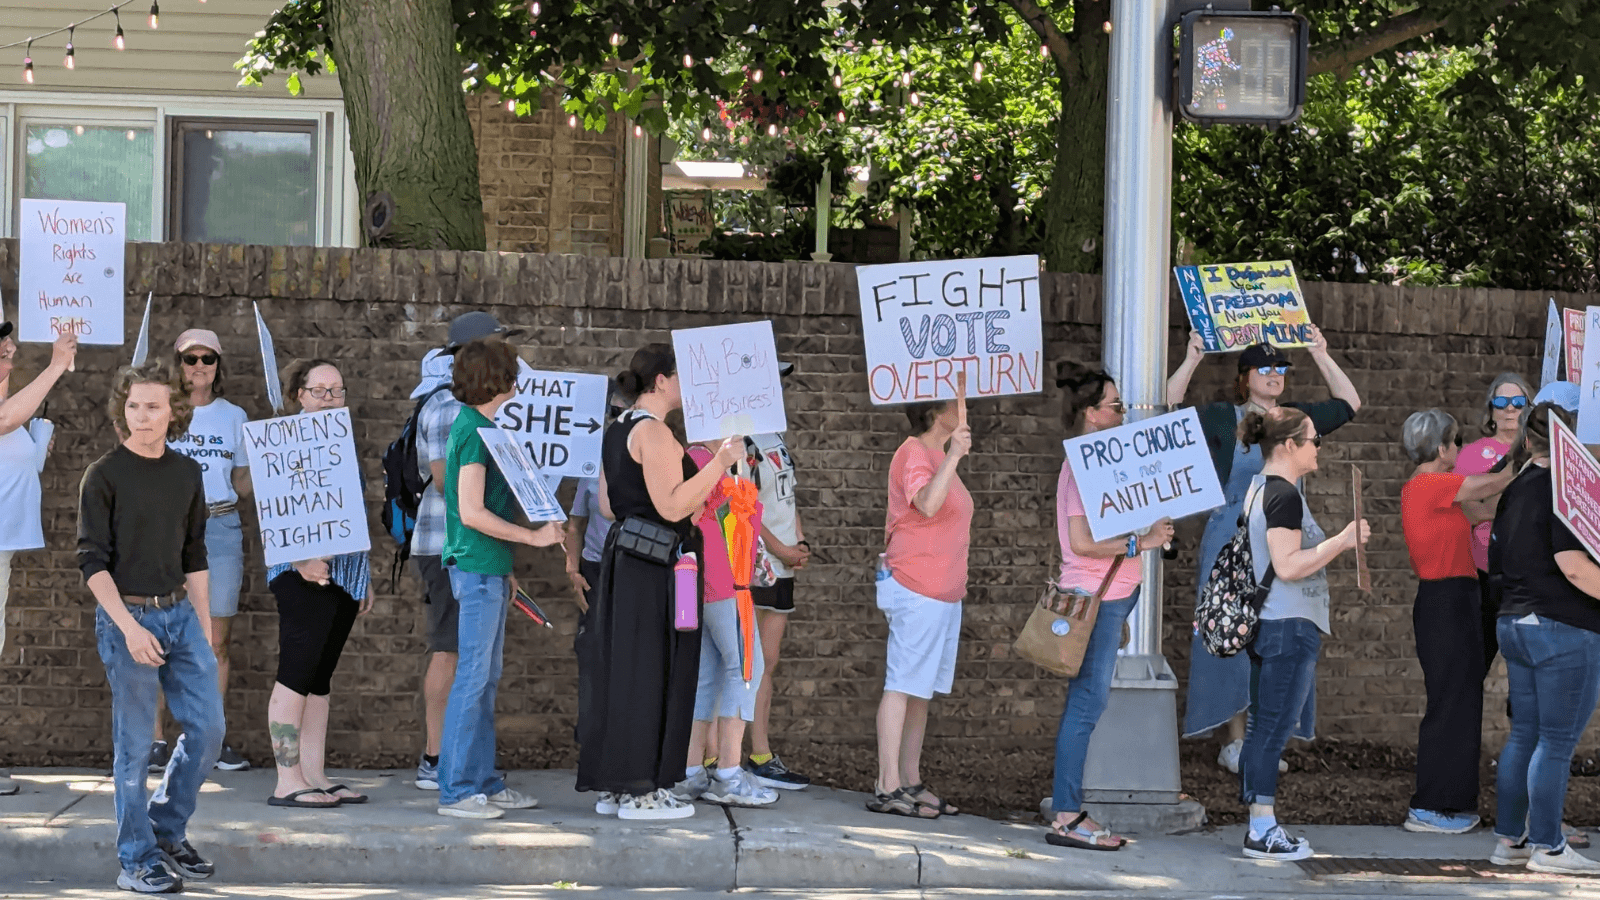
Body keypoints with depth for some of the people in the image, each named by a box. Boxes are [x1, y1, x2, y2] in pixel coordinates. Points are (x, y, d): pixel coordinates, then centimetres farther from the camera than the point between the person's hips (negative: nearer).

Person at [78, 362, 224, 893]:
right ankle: (138, 860, 8)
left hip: (181, 614, 5)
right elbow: (92, 561, -10)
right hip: (127, 616, -5)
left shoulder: (187, 474, 9)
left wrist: (204, 629, 12)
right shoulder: (104, 476, -7)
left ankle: (167, 830, 22)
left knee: (207, 727, 3)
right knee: (134, 744, -1)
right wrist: (129, 627, -18)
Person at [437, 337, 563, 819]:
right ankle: (456, 789, -4)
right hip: (476, 567, -10)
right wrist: (533, 536, -16)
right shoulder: (473, 431, -15)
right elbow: (472, 513, -22)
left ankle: (484, 782, 17)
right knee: (473, 676, -7)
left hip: (488, 567, 10)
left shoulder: (478, 427, 15)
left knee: (486, 677, 12)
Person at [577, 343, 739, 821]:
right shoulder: (653, 431, -14)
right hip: (652, 568, -10)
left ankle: (612, 787, 16)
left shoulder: (619, 430, 16)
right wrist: (720, 462, -19)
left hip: (623, 559, 10)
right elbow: (671, 506, -21)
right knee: (648, 674, -5)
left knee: (620, 670, 12)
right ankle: (640, 790, -2)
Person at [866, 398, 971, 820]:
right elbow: (927, 504, -32)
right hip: (916, 590, -10)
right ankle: (888, 787, -10)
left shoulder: (938, 455, 17)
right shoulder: (914, 455, -12)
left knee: (922, 689, 10)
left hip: (944, 591, 10)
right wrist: (952, 457, -37)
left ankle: (910, 782, 14)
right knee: (904, 686, -9)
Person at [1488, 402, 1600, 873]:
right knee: (1558, 742, -2)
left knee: (1524, 735, 14)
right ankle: (1547, 847, 2)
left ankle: (1508, 839, 17)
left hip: (1514, 622, 9)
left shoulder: (1513, 492, 12)